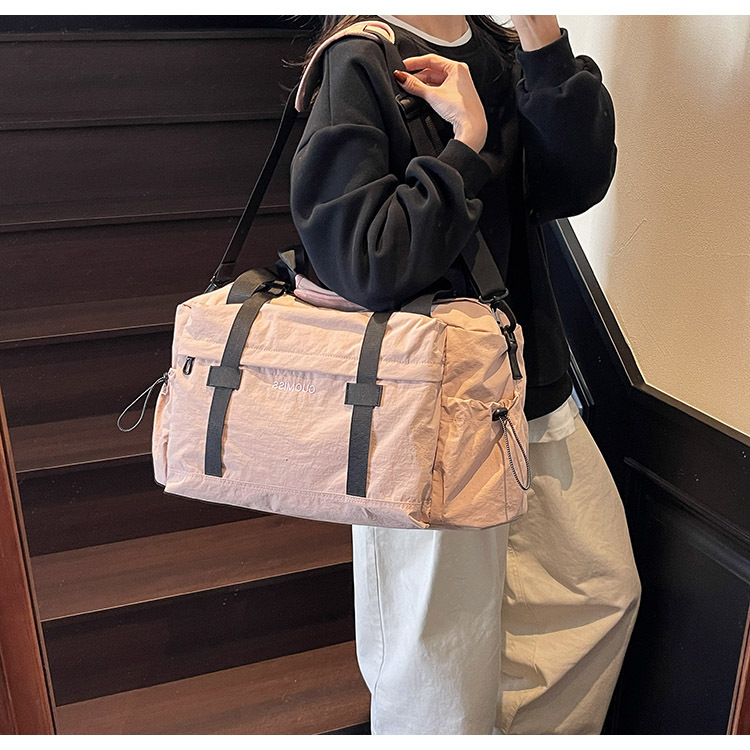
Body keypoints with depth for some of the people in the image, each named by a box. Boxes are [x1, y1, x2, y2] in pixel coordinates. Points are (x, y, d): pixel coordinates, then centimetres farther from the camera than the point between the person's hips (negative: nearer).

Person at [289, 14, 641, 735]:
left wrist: (543, 37, -14)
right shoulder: (359, 63, -12)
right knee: (446, 669, 8)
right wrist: (467, 140, -18)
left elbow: (576, 184, -6)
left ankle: (535, 736, 43)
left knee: (604, 592, 20)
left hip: (533, 388, 8)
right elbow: (365, 262, -23)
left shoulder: (503, 54, 10)